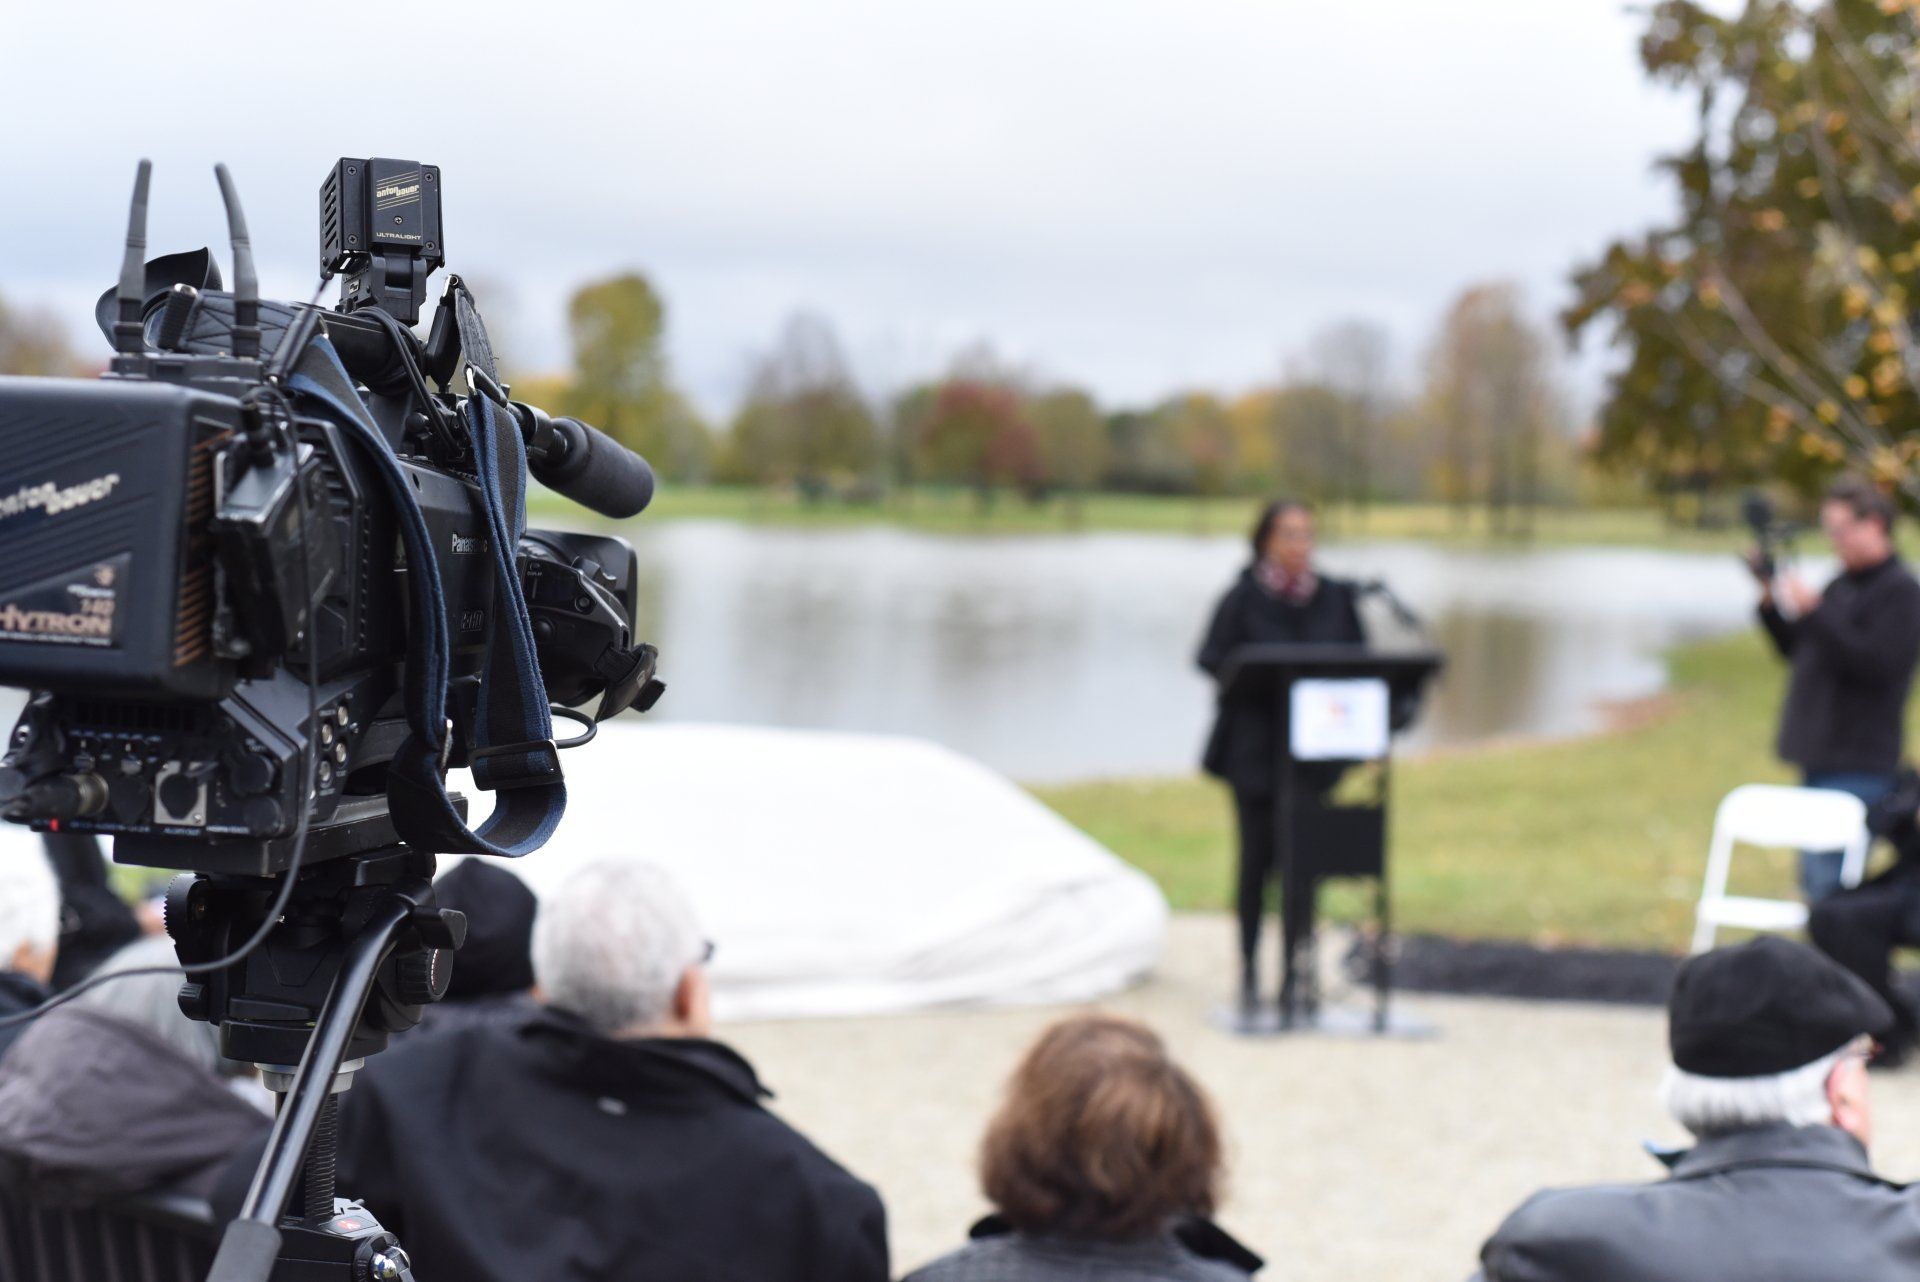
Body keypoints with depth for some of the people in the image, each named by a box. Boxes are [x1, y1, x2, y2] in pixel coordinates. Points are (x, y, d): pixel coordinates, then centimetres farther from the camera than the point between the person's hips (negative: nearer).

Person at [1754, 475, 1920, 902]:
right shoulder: (1841, 586, 17)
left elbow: (1879, 663, -22)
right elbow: (1797, 650, 23)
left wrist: (1813, 612, -23)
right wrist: (1771, 603, 8)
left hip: (1858, 767, -9)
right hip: (1820, 757, 9)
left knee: (1830, 881, -14)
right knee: (1813, 880, 12)